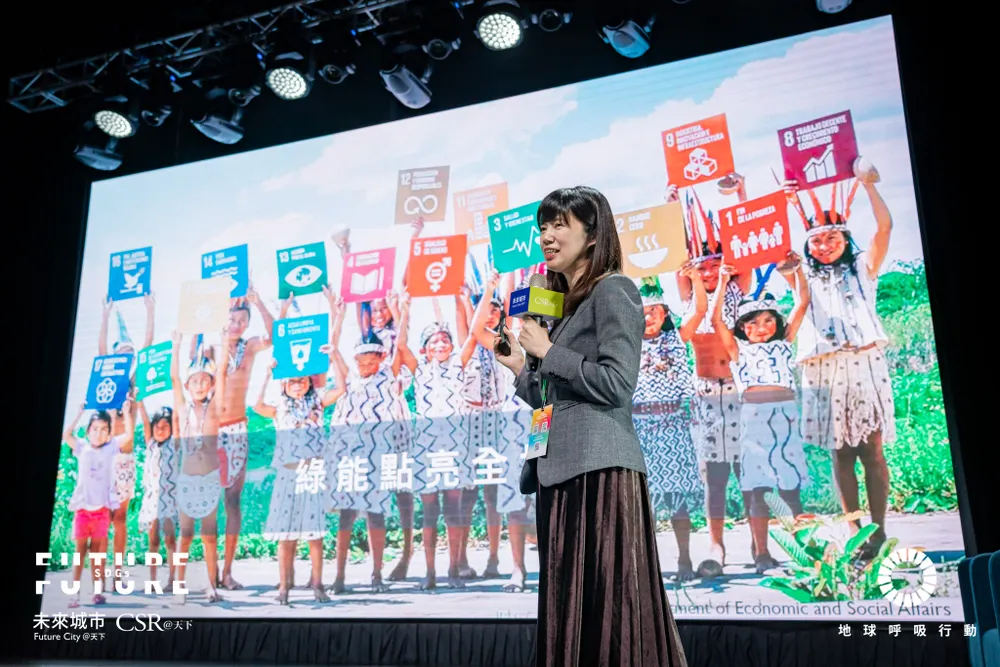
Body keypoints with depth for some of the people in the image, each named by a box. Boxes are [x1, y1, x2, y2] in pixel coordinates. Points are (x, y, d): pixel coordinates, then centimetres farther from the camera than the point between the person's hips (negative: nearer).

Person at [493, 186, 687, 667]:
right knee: (569, 607, 11)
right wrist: (519, 367, 13)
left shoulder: (613, 291, -3)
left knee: (606, 606, -6)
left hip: (599, 470, -9)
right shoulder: (564, 306, 21)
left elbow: (616, 383, -16)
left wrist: (547, 352, -9)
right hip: (561, 471, 9)